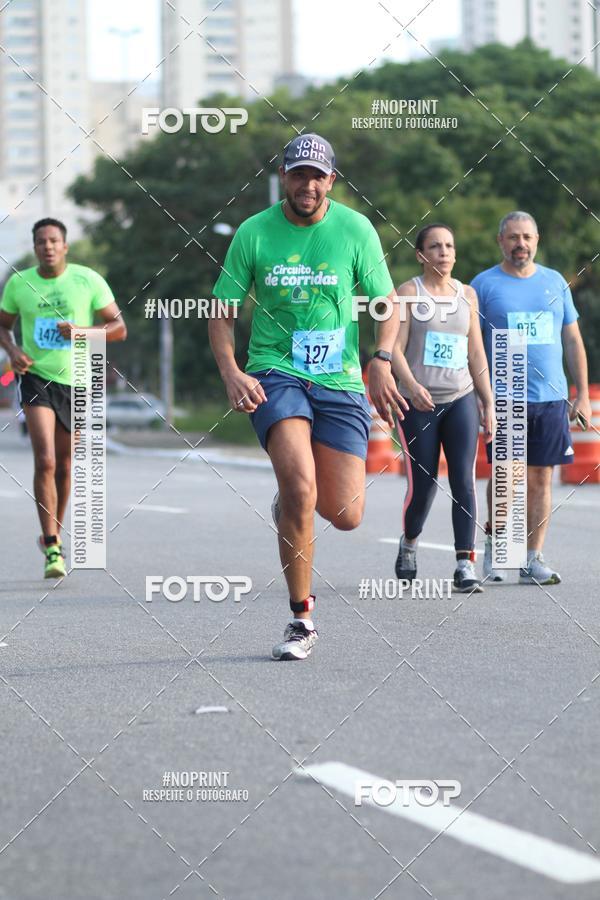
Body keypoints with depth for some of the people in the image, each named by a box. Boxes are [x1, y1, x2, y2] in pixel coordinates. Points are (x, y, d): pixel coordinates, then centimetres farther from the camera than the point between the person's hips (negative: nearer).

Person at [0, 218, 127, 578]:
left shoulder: (88, 280, -5)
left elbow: (119, 328, -3)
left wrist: (81, 332, -19)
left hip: (76, 380, 1)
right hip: (36, 377, -1)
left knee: (64, 465, 12)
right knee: (45, 461, -16)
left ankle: (54, 534, 34)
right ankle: (52, 548, -17)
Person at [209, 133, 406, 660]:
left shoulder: (356, 230, 2)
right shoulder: (254, 232, 1)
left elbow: (388, 303, 8)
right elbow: (222, 310, 5)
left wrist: (382, 361, -9)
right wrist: (230, 371, -11)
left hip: (340, 381, 2)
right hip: (274, 374, -2)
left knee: (345, 516, -4)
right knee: (301, 487, -25)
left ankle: (291, 504, 35)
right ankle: (302, 618, -11)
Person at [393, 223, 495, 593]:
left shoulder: (467, 295, 11)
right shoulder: (408, 292, 0)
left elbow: (476, 353, 14)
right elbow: (396, 348, -9)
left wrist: (488, 403, 9)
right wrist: (411, 385, -26)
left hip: (461, 399, 2)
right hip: (419, 402, -2)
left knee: (464, 481, -10)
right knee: (423, 485, 1)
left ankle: (466, 566, -11)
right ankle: (409, 543, 31)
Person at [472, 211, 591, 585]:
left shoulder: (555, 283, 12)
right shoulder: (484, 284, 3)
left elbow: (573, 341, 16)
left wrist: (583, 394, 9)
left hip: (551, 399, 3)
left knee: (540, 479, 3)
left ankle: (534, 560, 7)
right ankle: (495, 543, 16)